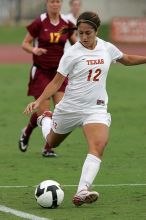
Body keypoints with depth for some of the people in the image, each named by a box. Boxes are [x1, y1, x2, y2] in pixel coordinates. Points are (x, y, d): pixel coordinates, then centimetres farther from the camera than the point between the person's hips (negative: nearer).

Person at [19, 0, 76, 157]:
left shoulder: (67, 24, 2)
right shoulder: (39, 23, -8)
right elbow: (25, 44, -2)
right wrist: (34, 50, -22)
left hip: (59, 71, 3)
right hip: (41, 71, -3)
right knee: (43, 111, -7)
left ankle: (48, 148, 2)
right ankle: (26, 133, 27)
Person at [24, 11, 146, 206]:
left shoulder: (107, 48, -1)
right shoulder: (73, 54, -13)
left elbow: (127, 59, 21)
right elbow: (56, 82, -10)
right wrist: (38, 101, -22)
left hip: (96, 108, 1)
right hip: (70, 107, -1)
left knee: (98, 146, -25)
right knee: (52, 142, 22)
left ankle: (82, 192, -34)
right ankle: (45, 119, 58)